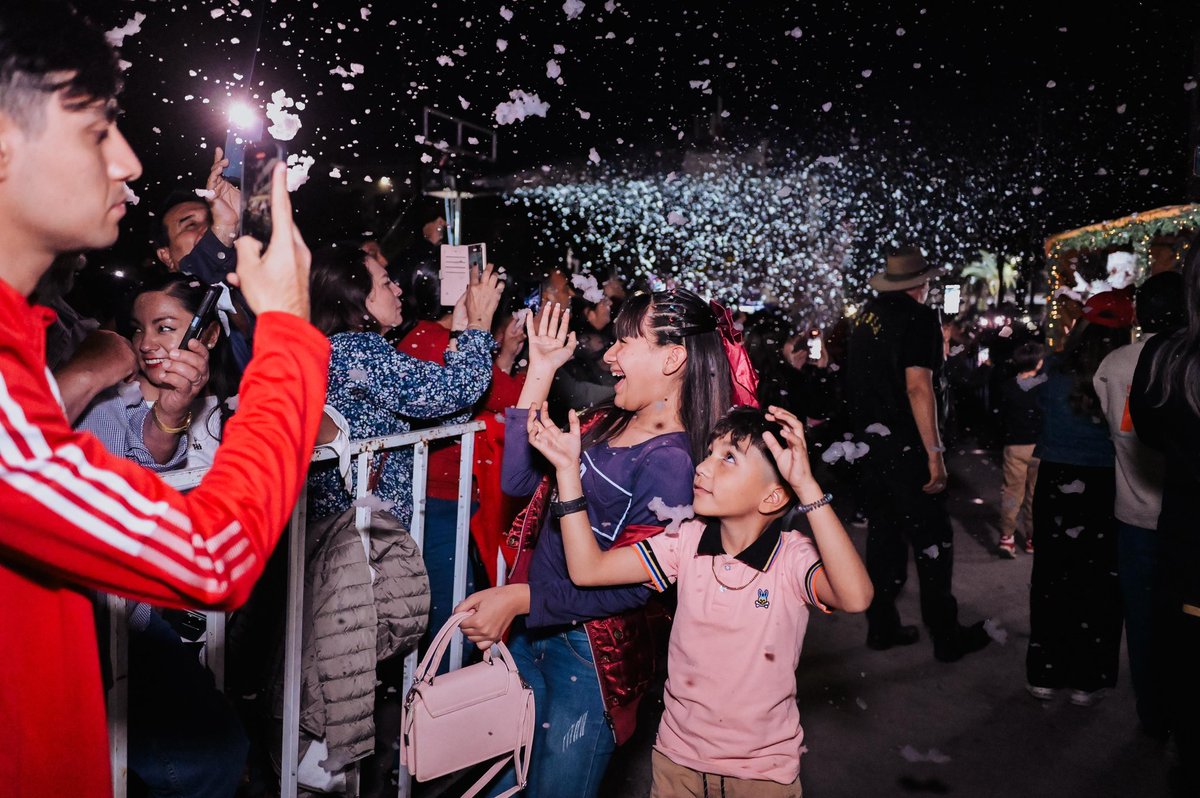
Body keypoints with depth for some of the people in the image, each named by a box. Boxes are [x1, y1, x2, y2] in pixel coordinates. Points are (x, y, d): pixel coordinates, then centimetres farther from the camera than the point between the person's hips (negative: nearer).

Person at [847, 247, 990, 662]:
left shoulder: (867, 314, 9)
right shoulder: (919, 317, -13)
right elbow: (918, 387, -21)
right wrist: (935, 453, -19)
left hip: (868, 439, 8)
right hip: (903, 445, -7)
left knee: (883, 532, 15)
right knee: (933, 539, 3)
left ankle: (882, 627, 23)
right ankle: (947, 638, 12)